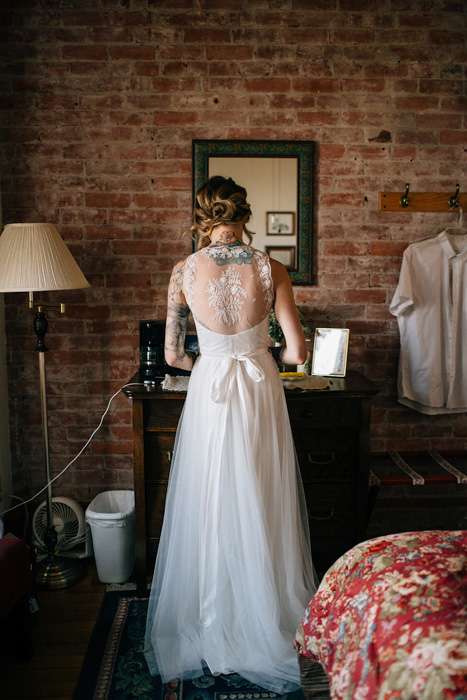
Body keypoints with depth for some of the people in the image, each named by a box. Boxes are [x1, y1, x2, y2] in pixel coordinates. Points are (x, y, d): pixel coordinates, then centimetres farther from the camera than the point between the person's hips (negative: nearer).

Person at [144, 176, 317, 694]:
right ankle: (267, 620, 31)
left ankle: (209, 628, 31)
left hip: (209, 393, 0)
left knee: (209, 508, 13)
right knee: (262, 508, 14)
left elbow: (172, 354, -1)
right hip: (261, 392, 0)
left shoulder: (185, 271, -6)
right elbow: (298, 352, -7)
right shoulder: (270, 270, -7)